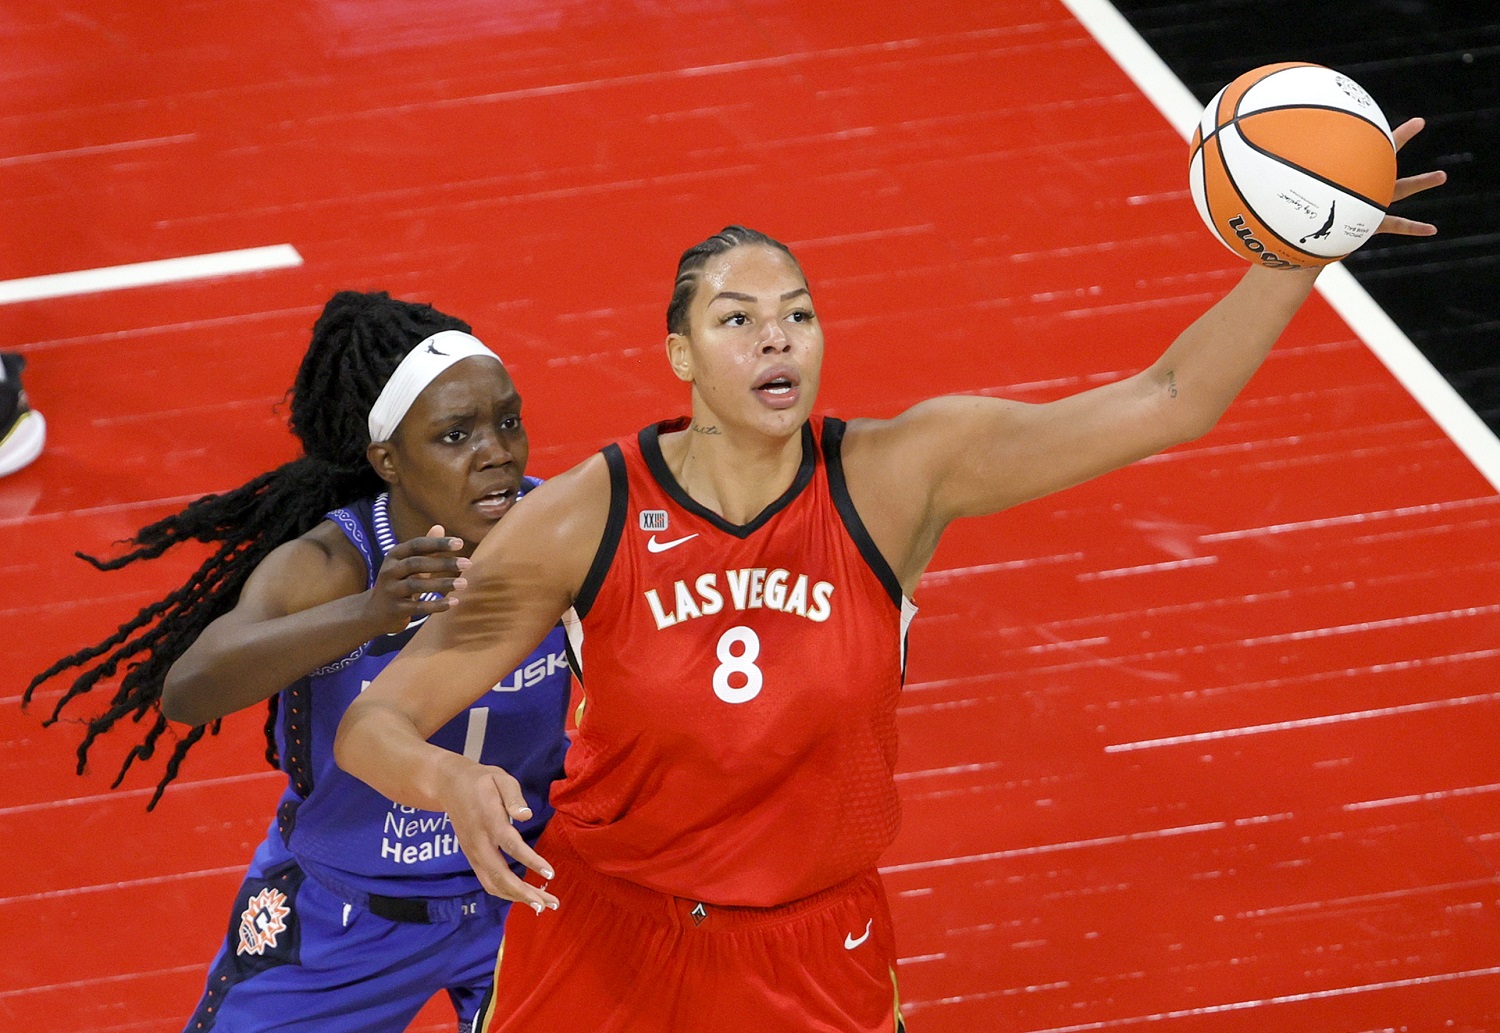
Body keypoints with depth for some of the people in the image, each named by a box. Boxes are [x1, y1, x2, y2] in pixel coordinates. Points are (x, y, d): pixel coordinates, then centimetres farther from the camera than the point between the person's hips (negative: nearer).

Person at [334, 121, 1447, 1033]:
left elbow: (1169, 401, -16)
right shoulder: (584, 519, -17)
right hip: (603, 931, -1)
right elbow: (373, 726, -17)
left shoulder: (897, 476, -14)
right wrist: (453, 785, -40)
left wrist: (1301, 252, -30)